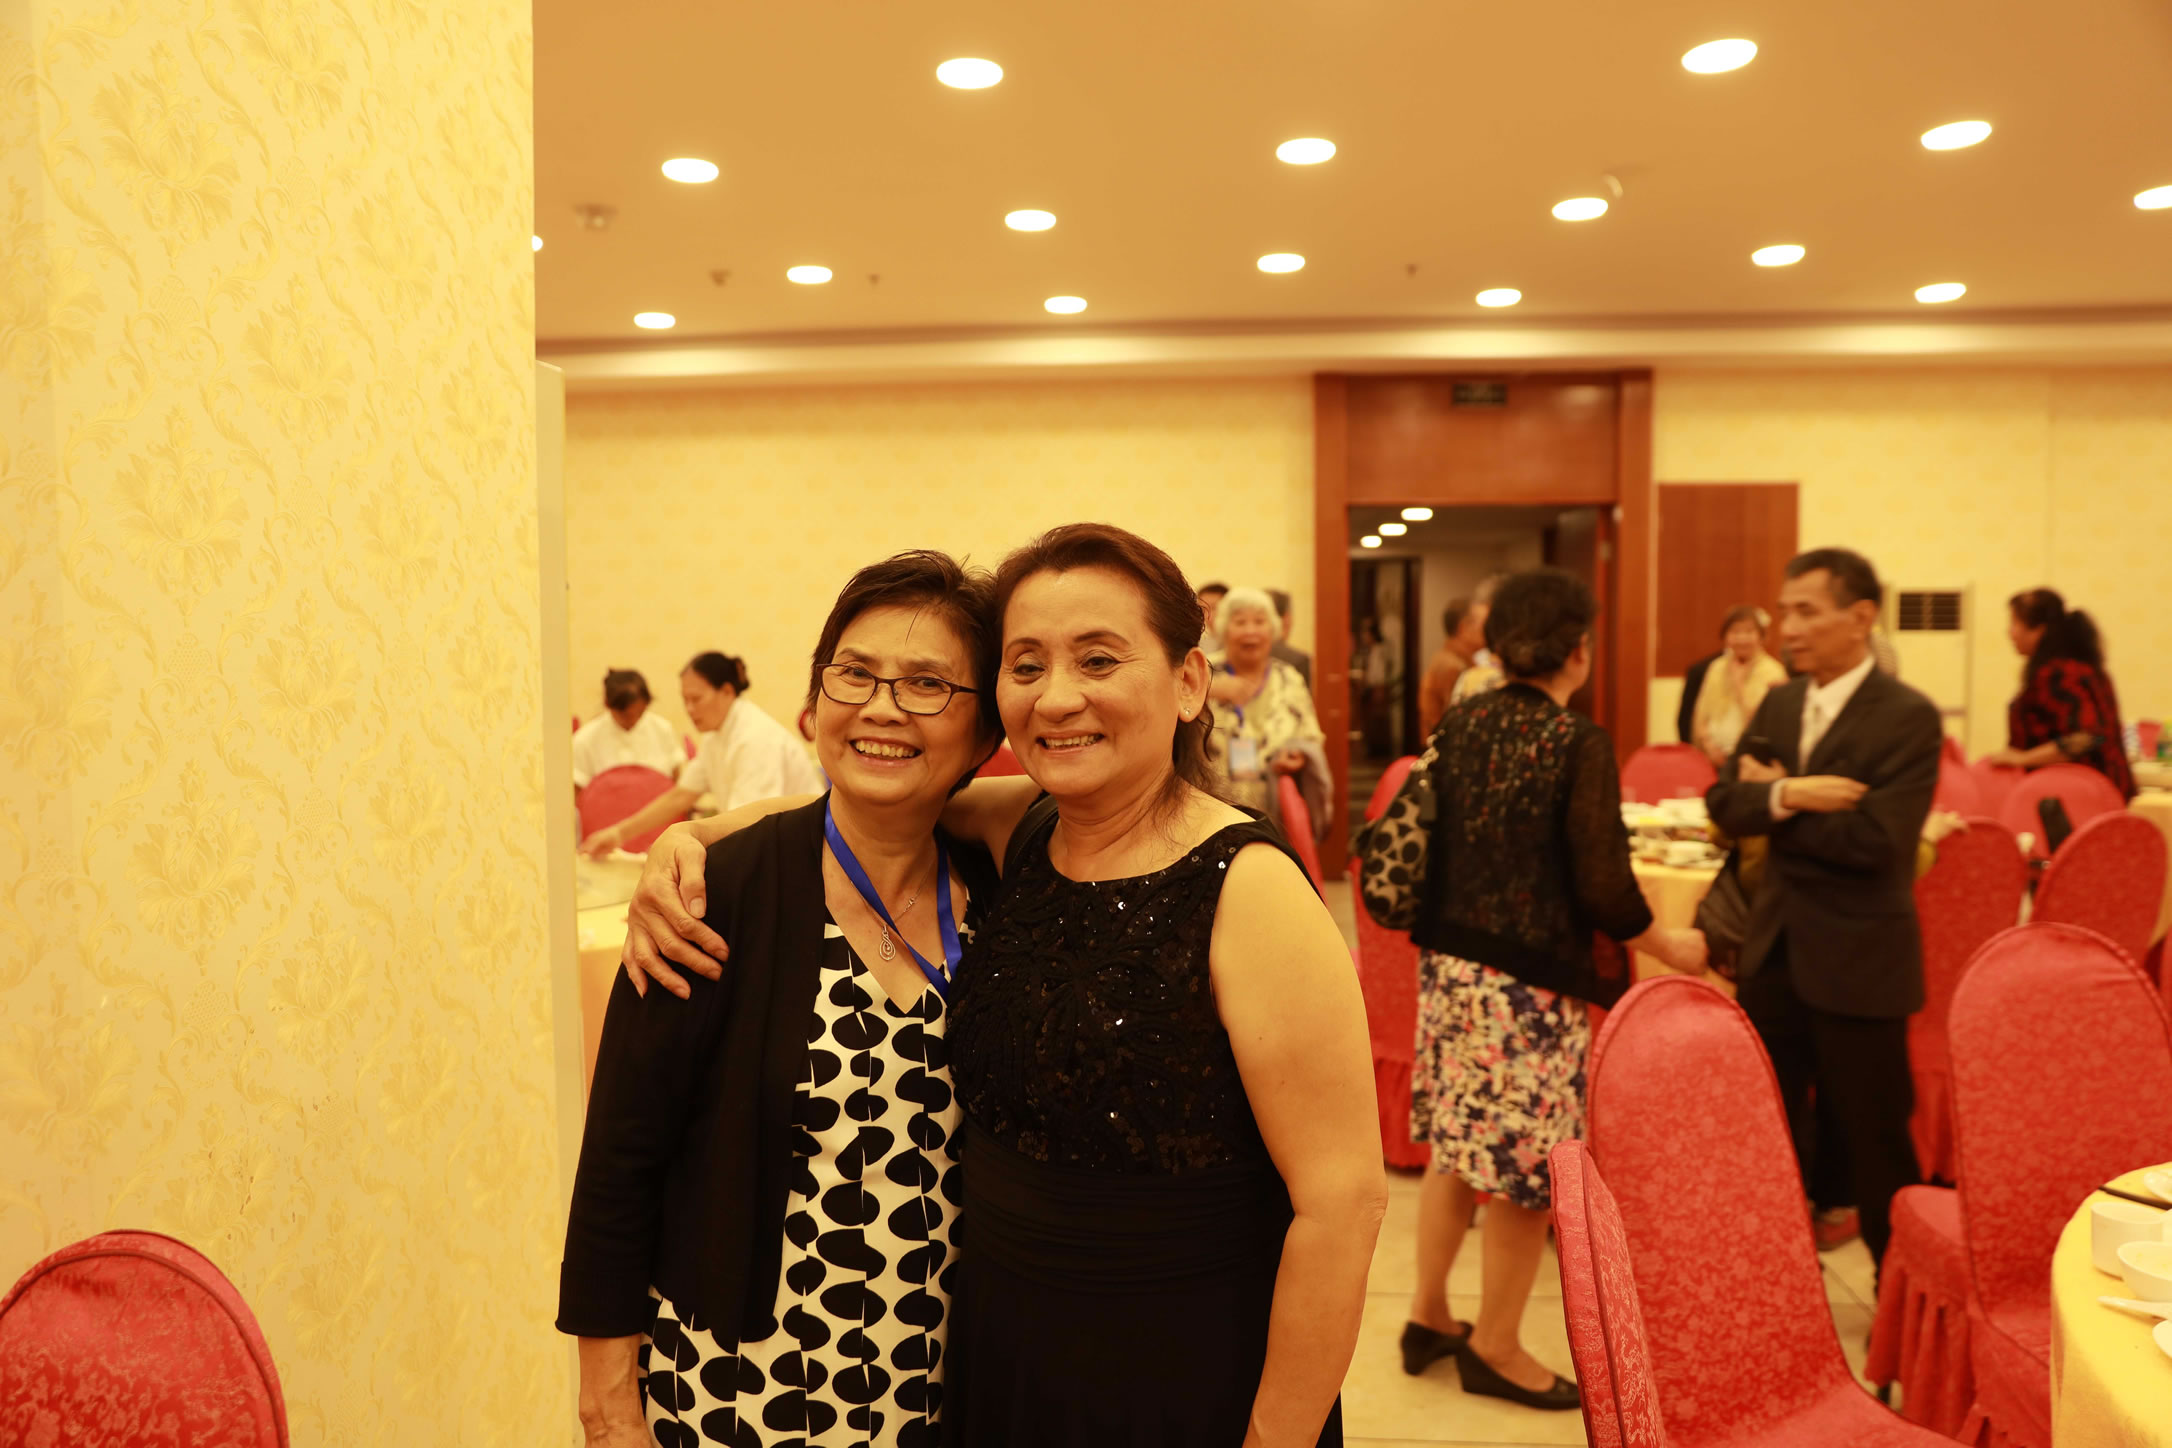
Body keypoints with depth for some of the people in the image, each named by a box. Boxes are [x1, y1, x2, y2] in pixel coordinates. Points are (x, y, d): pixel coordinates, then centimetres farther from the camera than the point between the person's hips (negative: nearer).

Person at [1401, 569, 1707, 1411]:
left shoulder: (1460, 723, 3)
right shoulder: (1578, 743, -15)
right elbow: (1603, 889, -16)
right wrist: (1669, 947, 2)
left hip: (1448, 963, 7)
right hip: (1529, 983, -7)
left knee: (1455, 1141, 19)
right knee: (1526, 1161, 8)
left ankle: (1429, 1314, 31)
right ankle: (1495, 1348, 22)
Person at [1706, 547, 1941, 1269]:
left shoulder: (1908, 717, -14)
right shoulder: (1778, 704, 6)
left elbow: (1874, 839, -24)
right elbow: (1724, 803, -3)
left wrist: (1775, 801, -13)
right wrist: (1787, 794, -22)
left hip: (1856, 962, -6)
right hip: (1774, 947, 6)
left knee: (1873, 1135, 8)